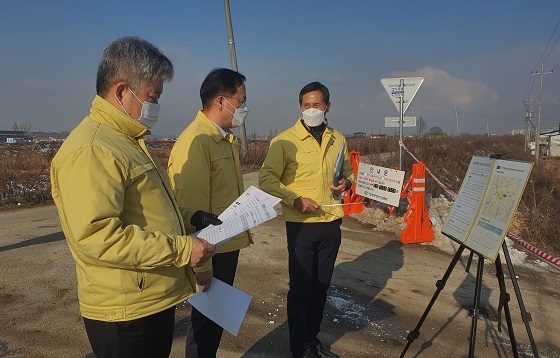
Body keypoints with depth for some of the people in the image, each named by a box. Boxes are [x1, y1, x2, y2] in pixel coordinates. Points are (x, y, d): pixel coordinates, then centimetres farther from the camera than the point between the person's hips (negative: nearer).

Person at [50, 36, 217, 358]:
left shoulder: (128, 141, 13)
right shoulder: (91, 150, -21)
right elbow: (97, 236, -29)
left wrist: (188, 230, 10)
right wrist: (181, 249, -24)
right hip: (126, 312, -9)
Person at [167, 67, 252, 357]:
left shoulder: (227, 139, 9)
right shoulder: (195, 141, -21)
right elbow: (192, 210, -24)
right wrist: (201, 265, -21)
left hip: (229, 244, 9)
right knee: (207, 316, 10)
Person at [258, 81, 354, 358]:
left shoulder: (338, 139, 8)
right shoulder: (285, 140, -8)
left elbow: (348, 171, 21)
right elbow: (266, 179, -9)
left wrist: (346, 182, -2)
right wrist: (295, 200, -21)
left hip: (331, 222, 5)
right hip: (301, 224, -5)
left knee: (321, 286, 16)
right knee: (301, 288, 4)